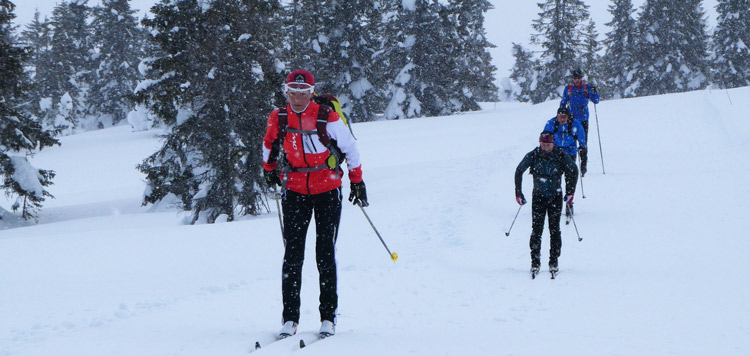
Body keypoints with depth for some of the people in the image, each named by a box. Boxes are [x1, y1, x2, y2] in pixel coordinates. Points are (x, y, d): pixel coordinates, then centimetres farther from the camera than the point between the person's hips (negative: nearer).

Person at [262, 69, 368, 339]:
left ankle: (328, 316, 7)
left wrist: (357, 182, 5)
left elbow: (350, 148, 0)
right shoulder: (278, 119, -3)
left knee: (326, 255, -1)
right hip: (295, 192, 2)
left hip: (327, 191, -2)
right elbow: (270, 143, 20)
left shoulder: (326, 117, -11)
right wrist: (269, 168, 18)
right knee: (292, 255, -3)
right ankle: (289, 318, 2)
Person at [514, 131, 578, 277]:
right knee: (536, 229, -7)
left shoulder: (561, 156, -10)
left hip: (556, 197, 0)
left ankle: (554, 262, 5)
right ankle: (535, 263, -2)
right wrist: (518, 192, 2)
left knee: (554, 229, -3)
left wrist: (570, 192, 2)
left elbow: (573, 171, 5)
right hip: (538, 197, 0)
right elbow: (519, 171, 3)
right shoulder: (533, 156, -9)